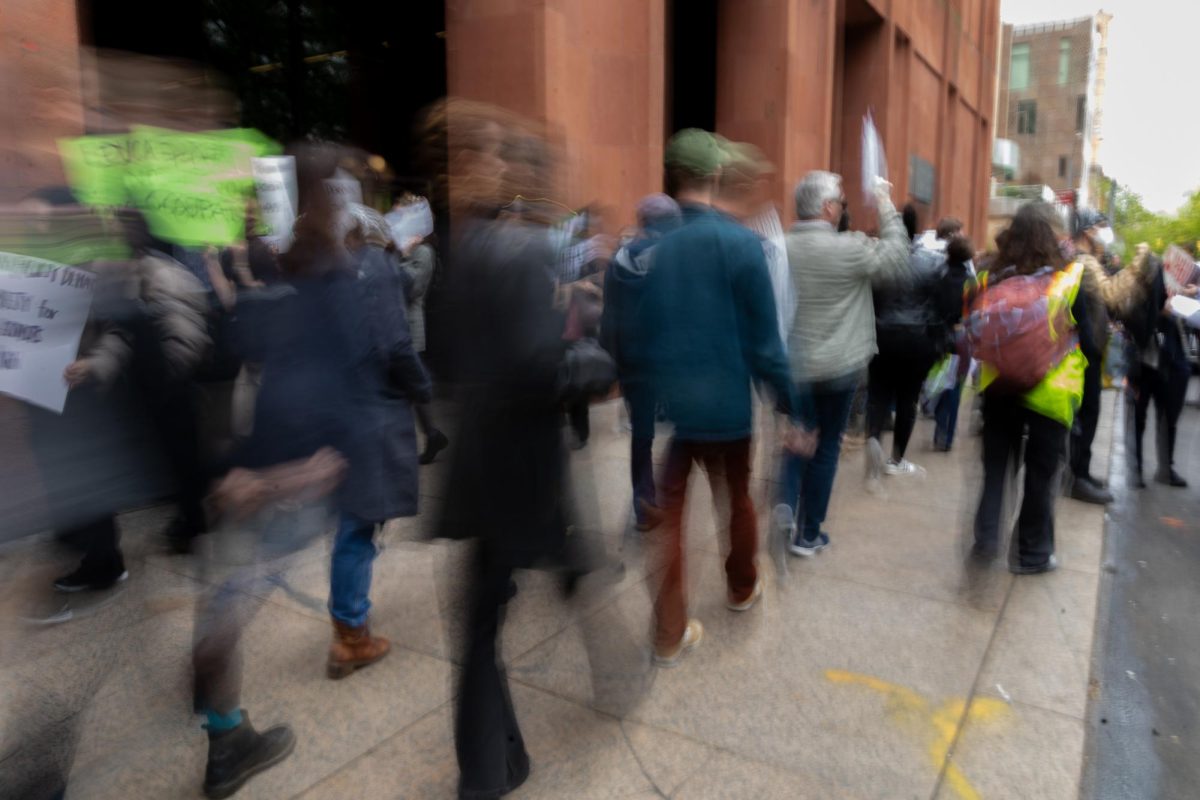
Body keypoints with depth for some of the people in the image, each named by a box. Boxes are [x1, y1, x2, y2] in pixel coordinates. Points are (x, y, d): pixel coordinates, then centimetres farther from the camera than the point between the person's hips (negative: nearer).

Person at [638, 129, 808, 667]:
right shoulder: (741, 243, -12)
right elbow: (764, 339, -11)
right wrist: (790, 405, -3)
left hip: (661, 403, 2)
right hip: (725, 403, -1)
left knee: (666, 514, 11)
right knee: (737, 500, 22)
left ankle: (670, 634, 18)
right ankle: (741, 589, 46)